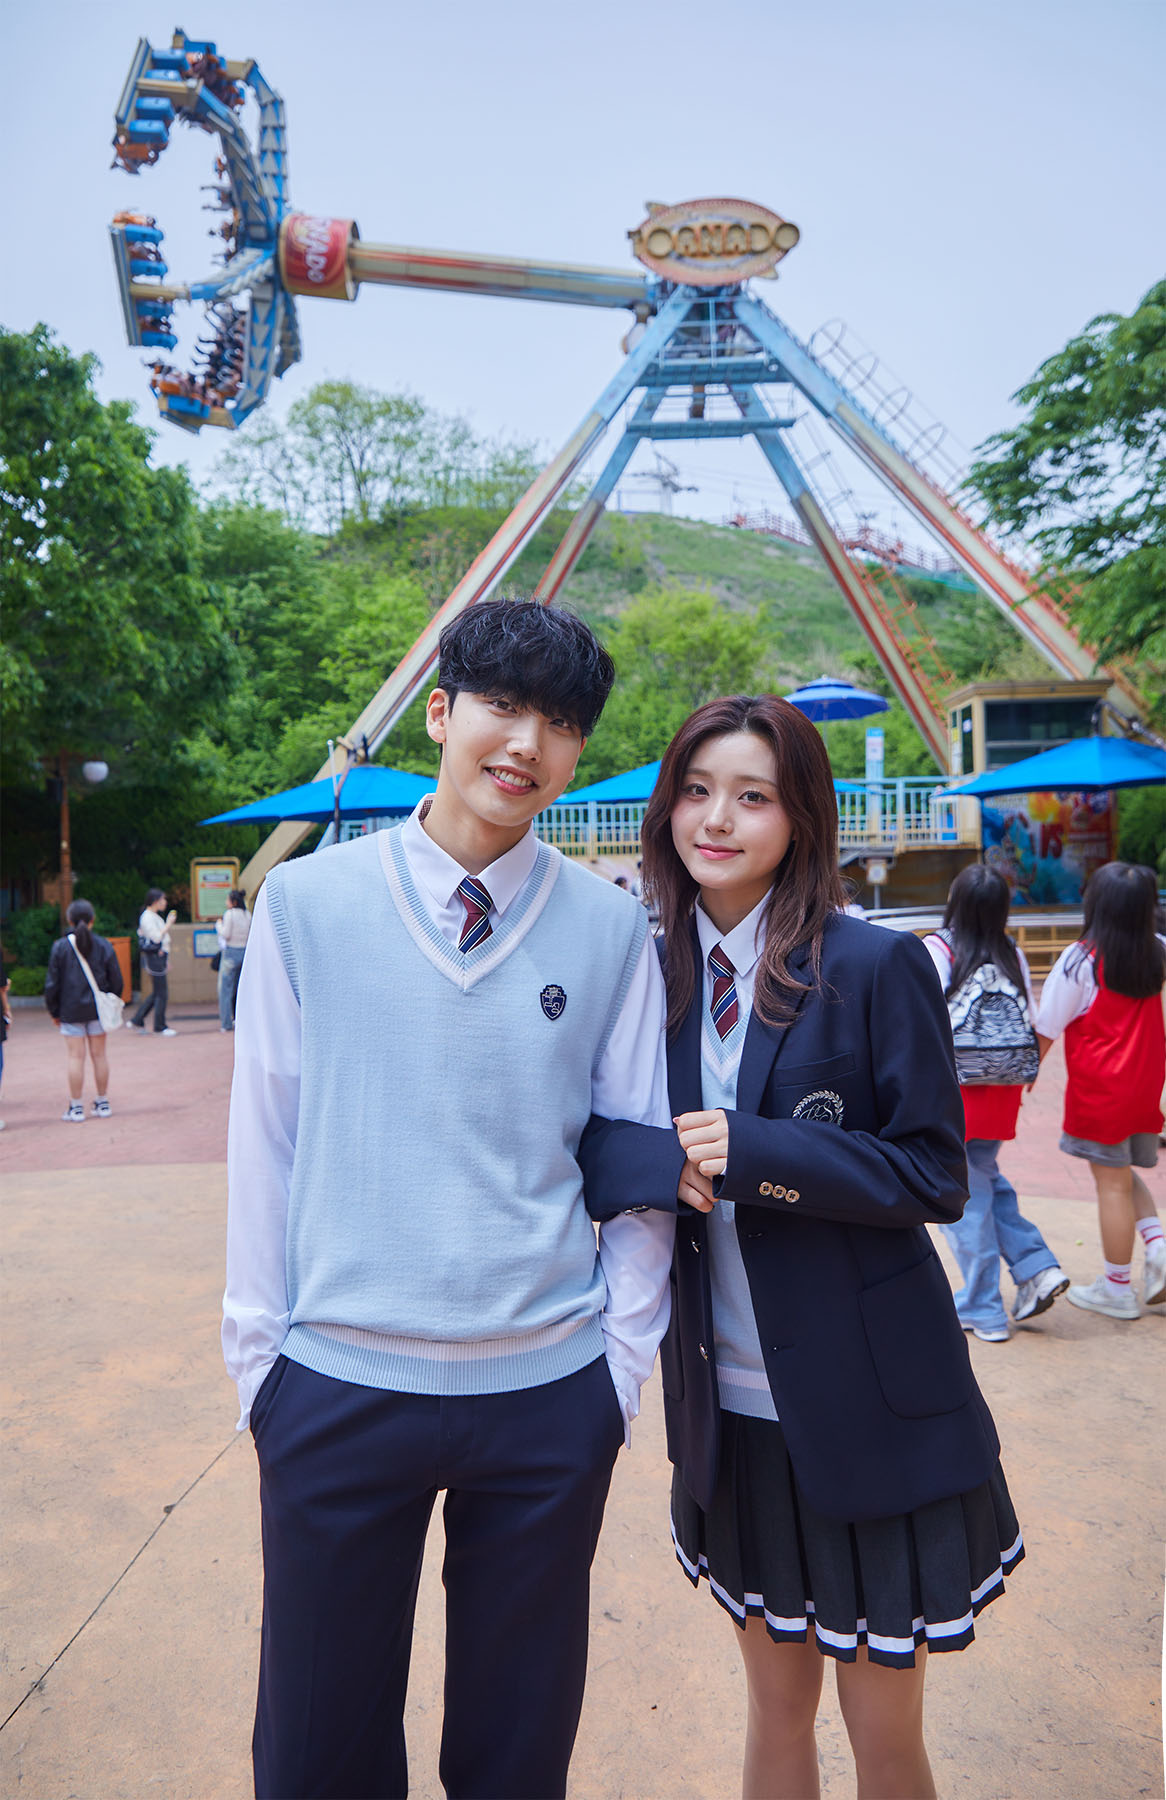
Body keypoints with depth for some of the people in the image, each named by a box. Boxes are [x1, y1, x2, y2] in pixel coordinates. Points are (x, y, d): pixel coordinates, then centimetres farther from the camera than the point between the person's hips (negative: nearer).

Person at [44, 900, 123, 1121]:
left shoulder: (60, 947, -6)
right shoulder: (104, 945, -1)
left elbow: (52, 983, -3)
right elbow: (116, 980, 2)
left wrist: (53, 1011, 7)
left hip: (71, 1010, -2)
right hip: (98, 1009, 2)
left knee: (75, 1057, 1)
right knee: (99, 1055, 10)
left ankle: (76, 1108, 4)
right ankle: (103, 1103, 17)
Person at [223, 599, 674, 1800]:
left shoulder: (610, 929, -3)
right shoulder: (305, 905, -4)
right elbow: (264, 1140, 0)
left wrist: (622, 1362, 2)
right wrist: (260, 1349, 2)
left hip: (546, 1397, 1)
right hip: (337, 1387, 0)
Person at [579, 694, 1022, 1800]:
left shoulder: (876, 966, -13)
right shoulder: (651, 973, -1)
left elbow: (935, 1175, -12)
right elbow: (590, 1146, -2)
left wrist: (751, 1152, -23)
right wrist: (670, 1162, -23)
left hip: (871, 1409, -3)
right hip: (731, 1409, 4)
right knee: (776, 1703, 23)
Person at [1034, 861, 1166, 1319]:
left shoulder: (1080, 960, -15)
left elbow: (1047, 1028, -9)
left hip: (1099, 1088, -6)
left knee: (1112, 1182, 3)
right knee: (1124, 1174, 22)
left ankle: (1116, 1289, 14)